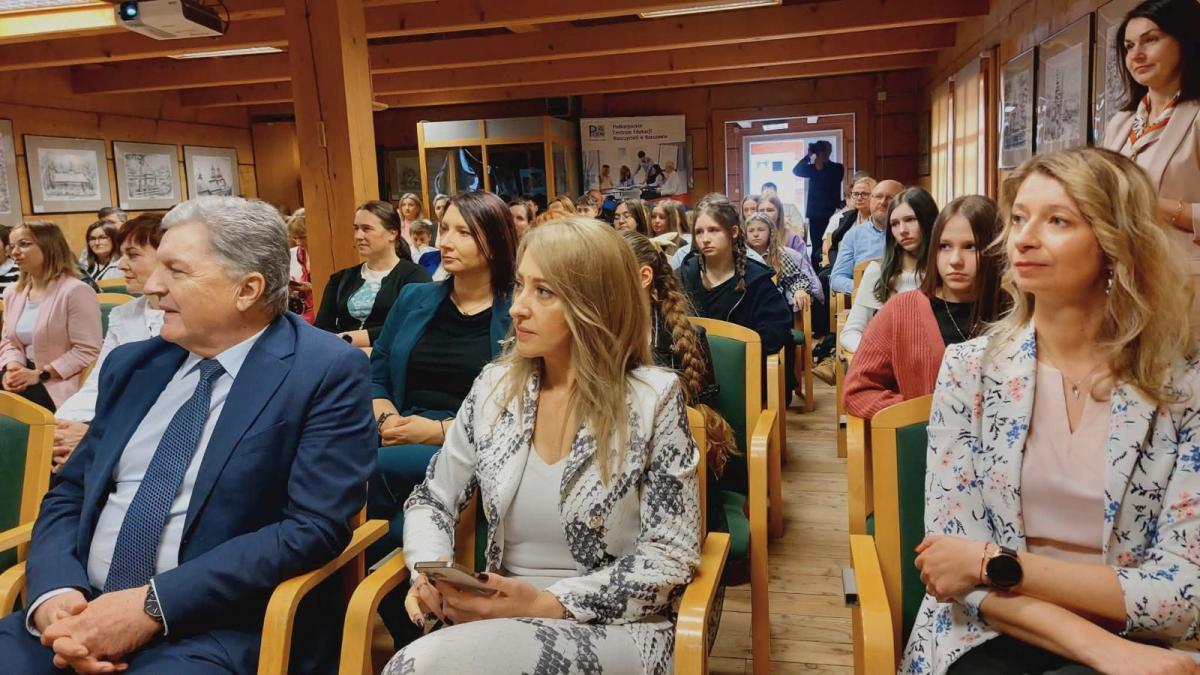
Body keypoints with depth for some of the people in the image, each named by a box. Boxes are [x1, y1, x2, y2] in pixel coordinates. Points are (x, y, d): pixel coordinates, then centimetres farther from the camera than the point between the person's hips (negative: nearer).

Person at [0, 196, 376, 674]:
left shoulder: (327, 372, -9)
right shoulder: (132, 364, 11)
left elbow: (314, 528, -15)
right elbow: (69, 492, 13)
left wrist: (153, 605, -17)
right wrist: (54, 591, -7)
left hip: (221, 631, -5)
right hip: (84, 610, 5)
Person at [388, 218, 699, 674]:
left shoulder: (653, 398, -11)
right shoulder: (494, 386, 3)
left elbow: (672, 555, -10)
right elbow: (431, 500, 11)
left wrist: (548, 603, -20)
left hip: (614, 629, -4)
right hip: (505, 618, 4)